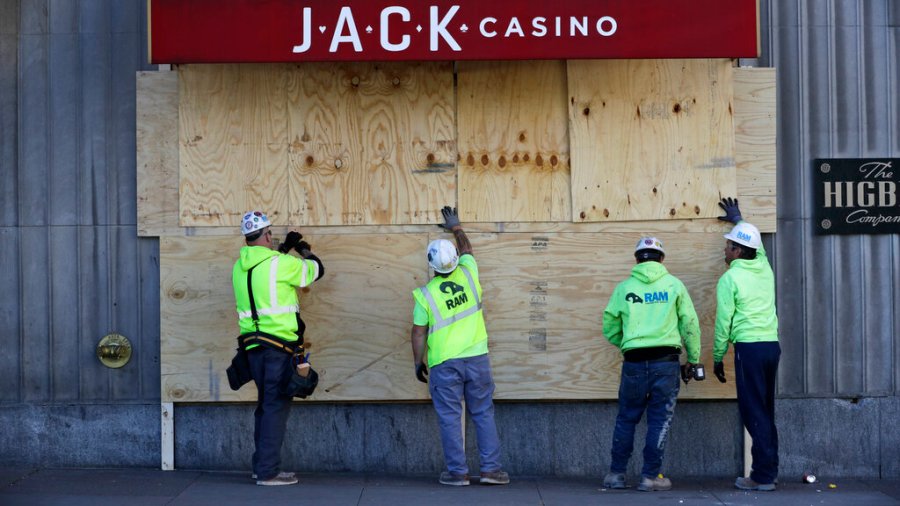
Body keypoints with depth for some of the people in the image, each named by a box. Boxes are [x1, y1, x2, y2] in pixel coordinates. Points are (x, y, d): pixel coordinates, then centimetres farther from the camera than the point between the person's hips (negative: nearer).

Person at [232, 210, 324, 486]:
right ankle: (268, 471, -2)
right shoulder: (281, 264, -12)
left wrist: (284, 248, 28)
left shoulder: (240, 267, 8)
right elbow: (315, 270, 2)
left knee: (266, 404, 18)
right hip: (279, 344, -7)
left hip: (253, 346, 7)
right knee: (276, 406, -2)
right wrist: (305, 251, 21)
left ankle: (261, 465, 23)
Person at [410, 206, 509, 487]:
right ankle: (491, 468, 9)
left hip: (444, 364, -2)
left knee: (449, 417, 5)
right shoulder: (468, 275, -1)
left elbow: (419, 332, -2)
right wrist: (456, 227, 36)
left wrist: (418, 362, 10)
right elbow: (467, 249, 21)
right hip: (477, 358, 2)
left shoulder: (425, 294, -7)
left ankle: (457, 471, 7)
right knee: (483, 414, 8)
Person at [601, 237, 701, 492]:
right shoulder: (674, 284, 3)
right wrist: (693, 358, 13)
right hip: (665, 360, -1)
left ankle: (616, 474, 16)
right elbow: (690, 324, 3)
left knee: (626, 418, 13)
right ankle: (650, 476, 7)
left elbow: (609, 327, 9)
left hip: (634, 362, 1)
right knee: (659, 419, 6)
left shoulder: (624, 287, 5)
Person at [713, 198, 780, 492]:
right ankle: (769, 471, 16)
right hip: (772, 344, 7)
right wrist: (738, 220, 48)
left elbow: (723, 321, -7)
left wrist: (717, 357, 3)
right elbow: (757, 245, 34)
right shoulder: (764, 268, 11)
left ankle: (763, 477, -7)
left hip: (749, 347, -7)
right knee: (766, 412, 13)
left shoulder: (730, 278, -6)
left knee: (754, 412, -5)